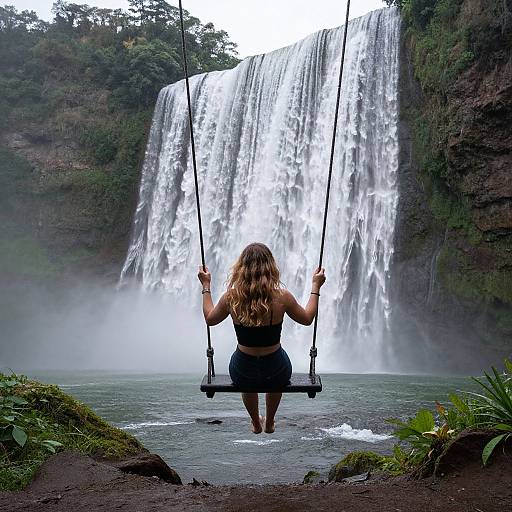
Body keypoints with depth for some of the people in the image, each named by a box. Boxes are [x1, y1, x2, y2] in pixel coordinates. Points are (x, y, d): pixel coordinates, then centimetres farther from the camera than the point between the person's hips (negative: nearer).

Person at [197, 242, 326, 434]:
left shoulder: (231, 298, -16)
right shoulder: (282, 297, -19)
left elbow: (210, 319, 4)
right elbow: (307, 319, -1)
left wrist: (206, 286, 13)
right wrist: (315, 287, 9)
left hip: (241, 374, 1)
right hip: (276, 371, -1)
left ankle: (256, 424, 59)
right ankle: (269, 423, 57)